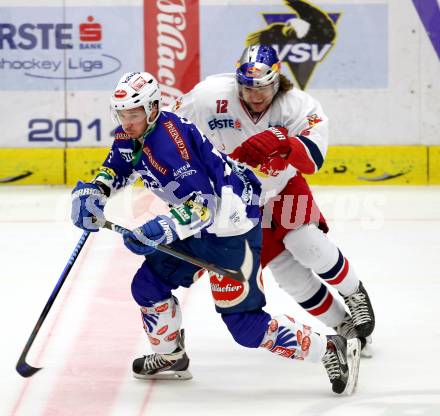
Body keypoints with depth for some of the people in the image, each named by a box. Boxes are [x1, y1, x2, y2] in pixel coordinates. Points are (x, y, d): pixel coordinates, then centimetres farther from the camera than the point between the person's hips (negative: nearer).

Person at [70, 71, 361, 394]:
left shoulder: (170, 138, -28)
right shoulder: (130, 136, 0)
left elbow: (202, 203, -32)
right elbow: (116, 170, 18)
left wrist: (165, 229, -44)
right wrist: (92, 193, -2)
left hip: (233, 224, -10)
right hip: (198, 223, 10)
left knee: (243, 321, -11)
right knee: (148, 284, 12)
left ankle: (330, 350, -4)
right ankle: (171, 358, 33)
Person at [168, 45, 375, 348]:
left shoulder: (299, 106, -24)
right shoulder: (212, 96, -24)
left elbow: (312, 158, -38)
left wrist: (280, 142, -56)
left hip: (283, 187, 0)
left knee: (308, 245, -20)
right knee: (281, 265, -5)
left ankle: (354, 295, 9)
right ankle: (341, 325, 11)